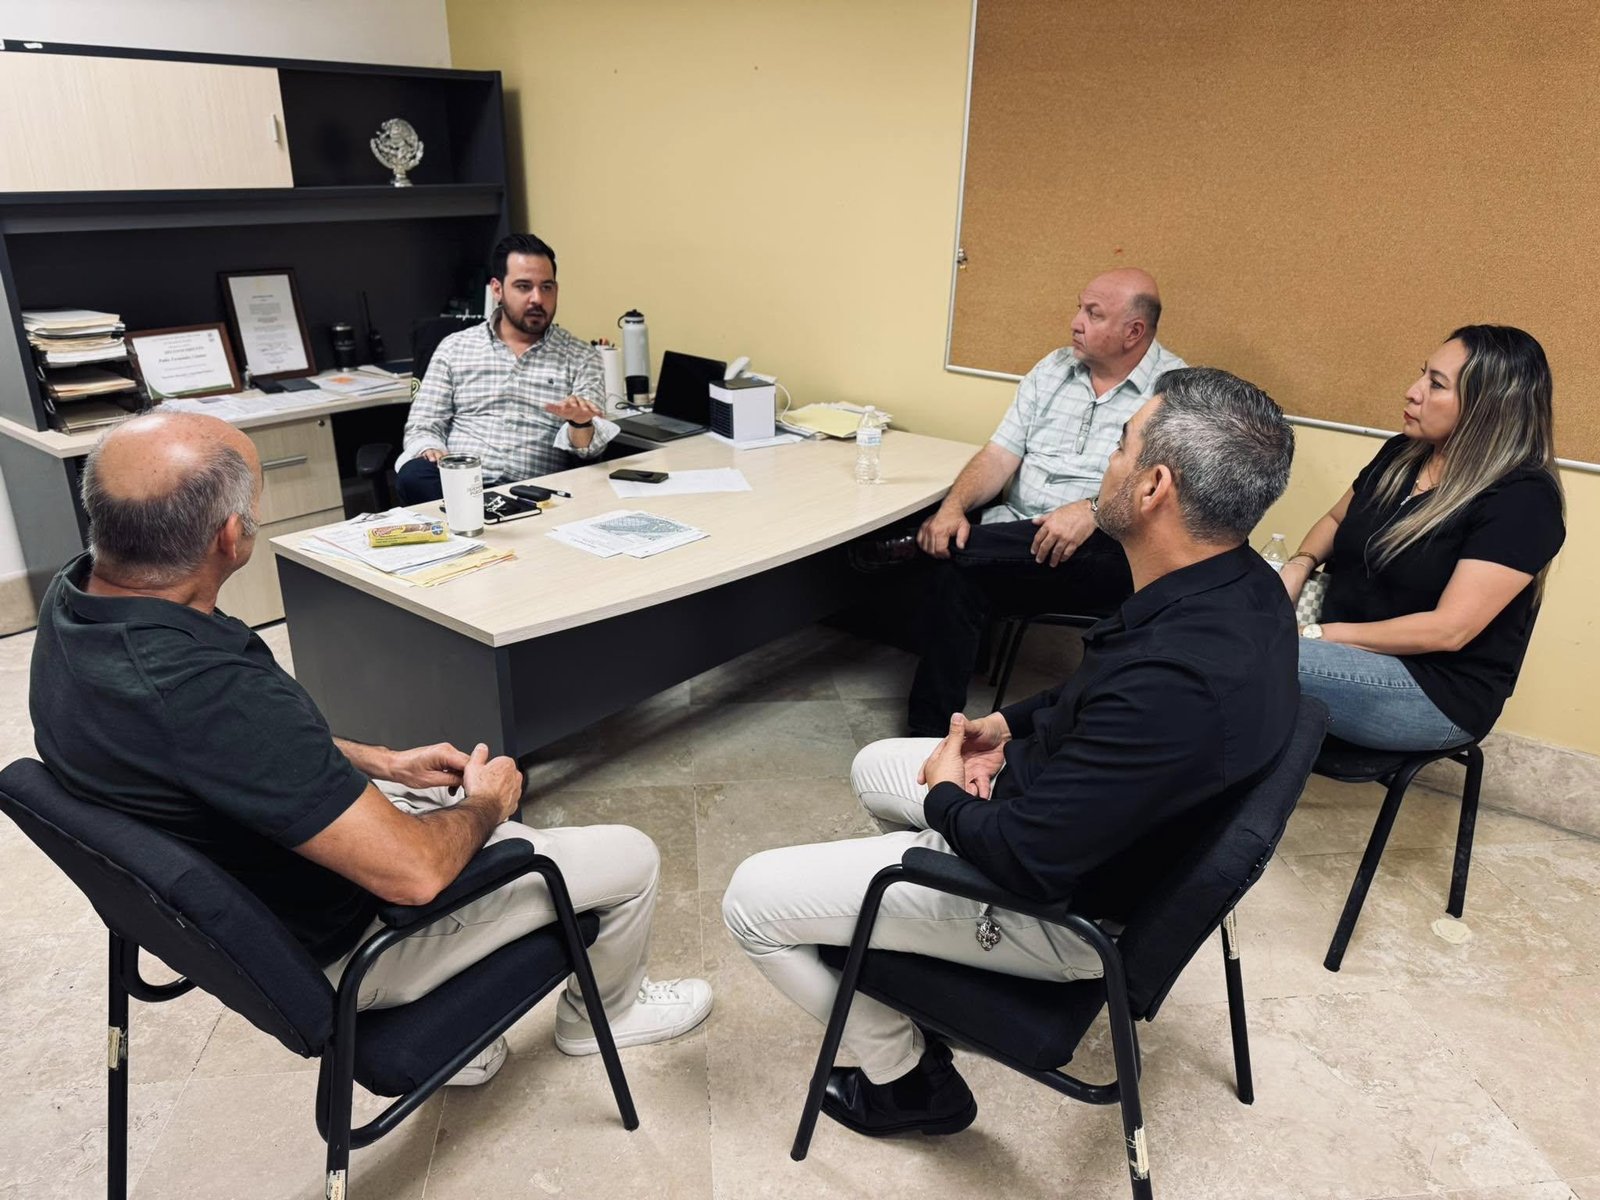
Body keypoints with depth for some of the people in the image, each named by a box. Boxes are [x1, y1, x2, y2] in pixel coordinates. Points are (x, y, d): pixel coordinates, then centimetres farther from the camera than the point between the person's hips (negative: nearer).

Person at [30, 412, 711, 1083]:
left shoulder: (75, 599, -11)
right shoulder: (209, 693, -40)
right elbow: (412, 872, -34)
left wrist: (380, 763, 4)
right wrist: (485, 804, -13)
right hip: (331, 950, -8)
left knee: (481, 781, 28)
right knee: (630, 857, 2)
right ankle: (602, 1013, 34)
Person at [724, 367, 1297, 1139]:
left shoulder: (1179, 683, -39)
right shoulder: (1238, 584, -9)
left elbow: (1026, 858, -30)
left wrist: (946, 798, -11)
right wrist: (1013, 724, -1)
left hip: (1065, 901, -9)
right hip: (1080, 815, 9)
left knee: (752, 901, -3)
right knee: (875, 766, 27)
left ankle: (909, 1080, 16)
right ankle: (928, 950, 39)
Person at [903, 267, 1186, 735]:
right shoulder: (1053, 369, 15)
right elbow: (1000, 455, 9)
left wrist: (1090, 511, -27)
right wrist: (953, 506, -9)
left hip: (1104, 551, -6)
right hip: (1015, 533, 6)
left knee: (963, 555, -32)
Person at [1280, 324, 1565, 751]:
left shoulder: (1522, 501, -16)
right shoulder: (1401, 453, 6)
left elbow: (1449, 629, -22)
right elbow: (1336, 520, 20)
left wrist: (1317, 635, -21)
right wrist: (1300, 564, -4)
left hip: (1435, 687, -7)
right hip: (1343, 648, 7)